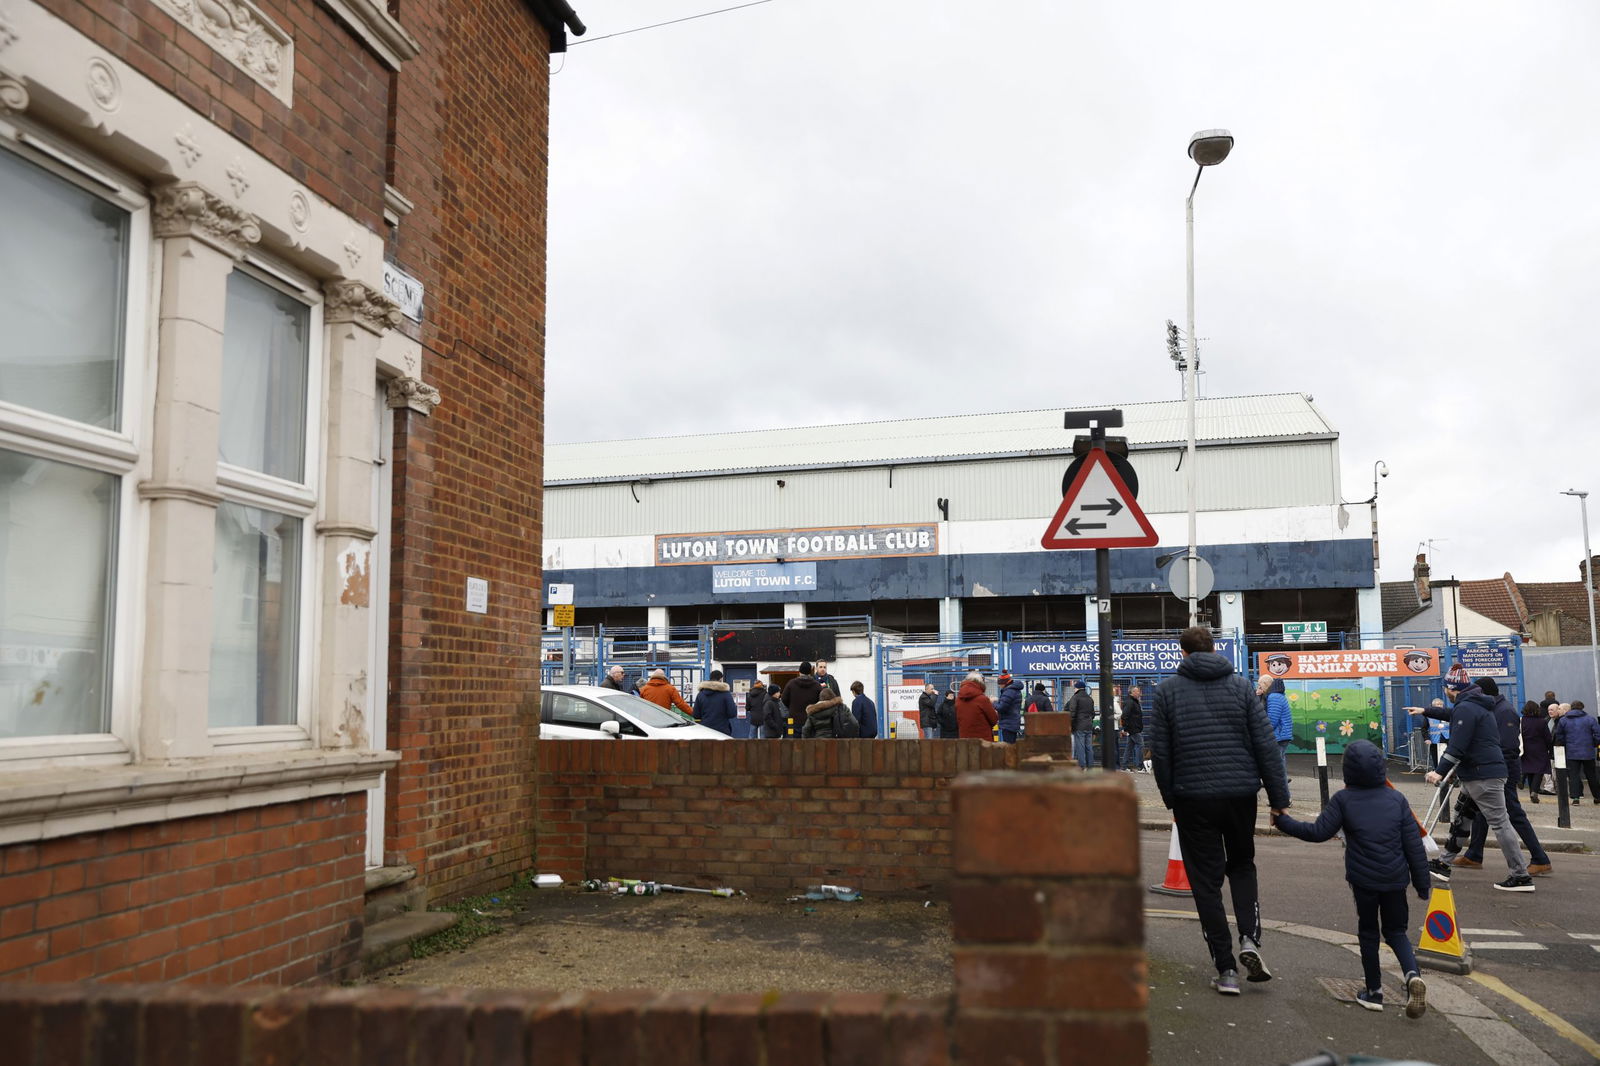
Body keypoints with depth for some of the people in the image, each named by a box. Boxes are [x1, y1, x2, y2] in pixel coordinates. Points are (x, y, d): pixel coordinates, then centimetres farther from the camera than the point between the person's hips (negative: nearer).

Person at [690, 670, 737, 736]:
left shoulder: (700, 694, 3)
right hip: (722, 730, -3)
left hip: (705, 730, 3)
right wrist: (735, 706, 12)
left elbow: (696, 715, 7)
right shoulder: (725, 693, -7)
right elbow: (732, 714, -9)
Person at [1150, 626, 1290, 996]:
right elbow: (1266, 744, 0)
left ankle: (1226, 969, 7)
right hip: (1241, 795, 2)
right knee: (1242, 866, 23)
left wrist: (1171, 799, 8)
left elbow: (1159, 752, -2)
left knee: (1207, 881, 7)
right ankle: (1249, 938, 3)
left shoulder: (1166, 691, -1)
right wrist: (1278, 797, 5)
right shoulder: (1241, 686, 3)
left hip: (1194, 799, -2)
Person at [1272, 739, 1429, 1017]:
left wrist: (1281, 821, -1)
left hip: (1363, 879, -2)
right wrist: (1422, 884, 8)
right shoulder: (1397, 799, 1)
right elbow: (1414, 845, 1)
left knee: (1368, 934, 14)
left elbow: (1318, 832, -11)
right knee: (1396, 932, 16)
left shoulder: (1343, 799, -7)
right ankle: (1413, 975, -10)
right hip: (1395, 879, 2)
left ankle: (1374, 992, 19)